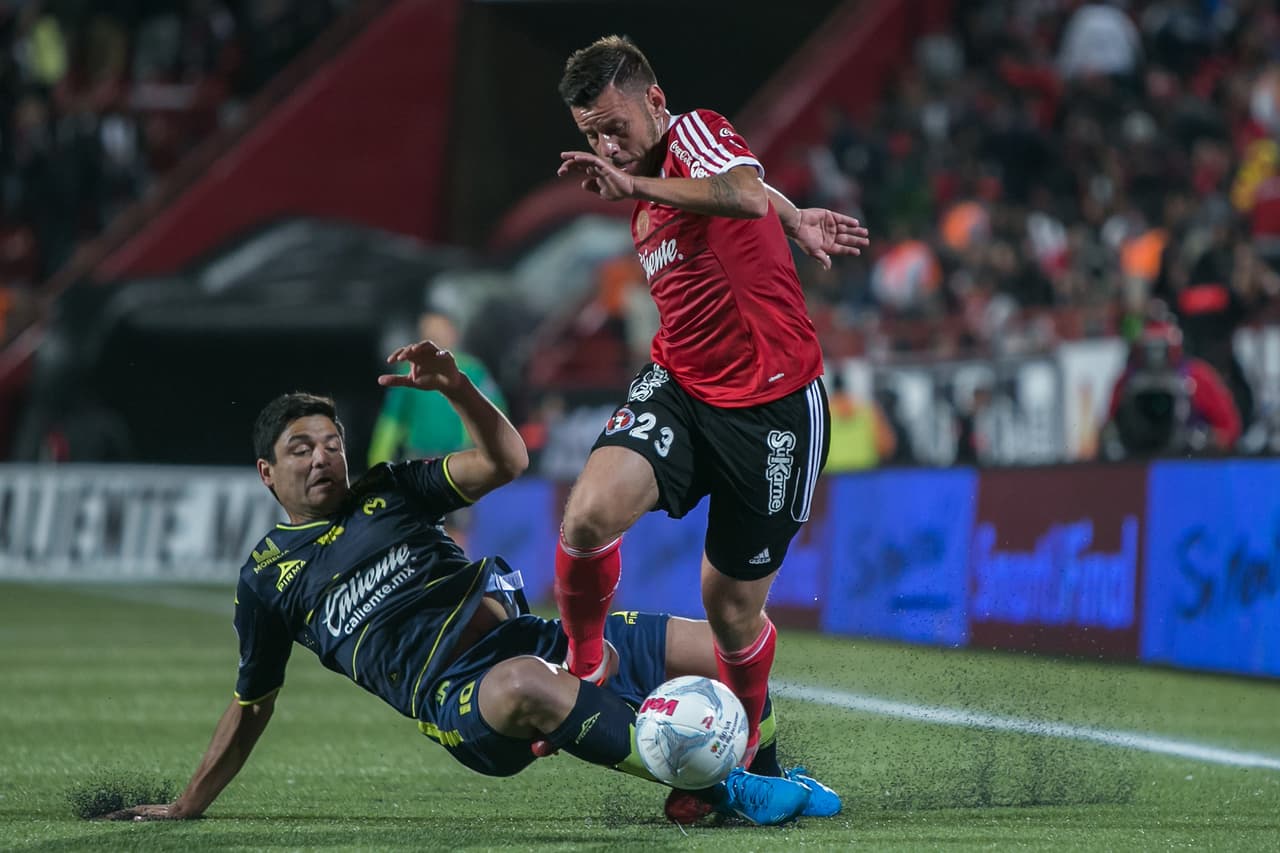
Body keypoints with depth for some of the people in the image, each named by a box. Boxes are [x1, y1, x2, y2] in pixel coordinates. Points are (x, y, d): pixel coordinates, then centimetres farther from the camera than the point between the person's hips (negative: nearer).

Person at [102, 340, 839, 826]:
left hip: (530, 638, 4)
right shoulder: (267, 577, 15)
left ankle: (769, 781, 15)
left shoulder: (388, 492, 19)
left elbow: (506, 462, 7)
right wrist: (187, 807, 24)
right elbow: (252, 706, 24)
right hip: (455, 697, -4)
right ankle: (725, 792, -42)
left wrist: (456, 387, -10)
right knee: (524, 684, -45)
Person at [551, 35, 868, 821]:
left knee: (734, 607, 4)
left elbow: (747, 195, -35)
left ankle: (744, 747, 33)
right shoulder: (648, 197, 13)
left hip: (773, 403, -6)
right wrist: (793, 219, 20)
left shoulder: (698, 132, -10)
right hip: (678, 387, 6)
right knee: (589, 513, -24)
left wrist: (634, 186, -41)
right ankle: (584, 663, 1)